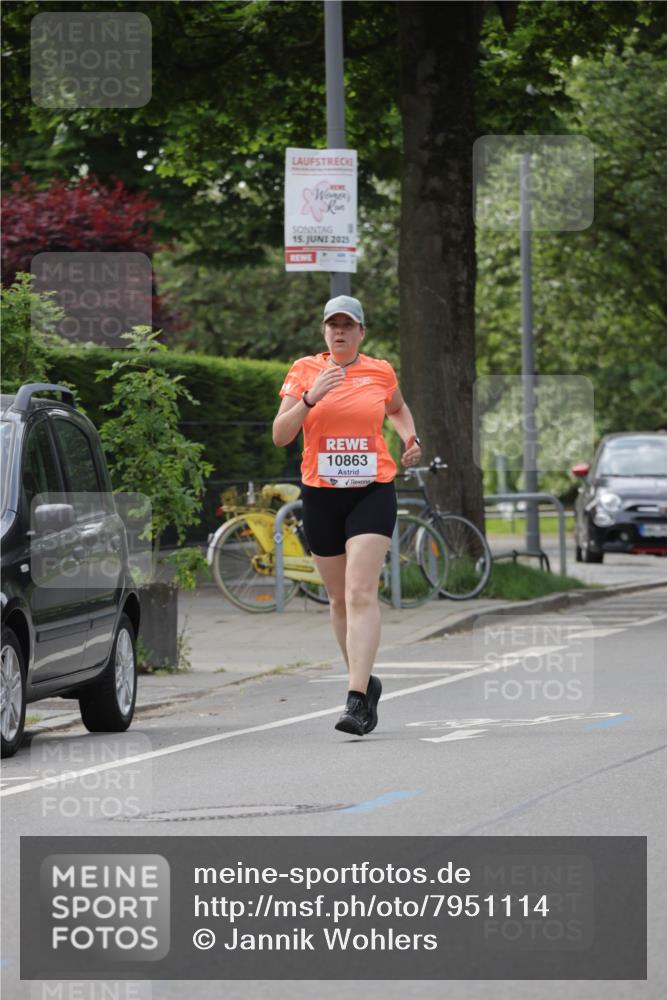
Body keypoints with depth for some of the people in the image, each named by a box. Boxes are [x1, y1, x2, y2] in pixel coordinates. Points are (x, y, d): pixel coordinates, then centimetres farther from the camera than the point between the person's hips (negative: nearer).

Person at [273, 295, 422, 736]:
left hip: (373, 490, -2)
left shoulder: (381, 372, 6)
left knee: (361, 592, -16)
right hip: (320, 495, 2)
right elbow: (280, 435, -3)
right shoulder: (305, 370, 3)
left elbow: (398, 408, 29)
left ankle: (357, 700, -24)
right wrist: (311, 396, -16)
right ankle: (366, 681, 31)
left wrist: (411, 438, 10)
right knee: (339, 598, 10)